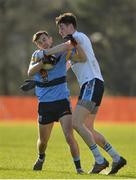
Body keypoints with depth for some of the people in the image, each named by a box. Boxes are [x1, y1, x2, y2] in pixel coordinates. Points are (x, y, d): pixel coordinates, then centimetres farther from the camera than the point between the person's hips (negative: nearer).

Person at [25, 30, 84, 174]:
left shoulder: (61, 52, -2)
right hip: (44, 104, 3)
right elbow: (30, 72, -8)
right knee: (43, 140, 16)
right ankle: (41, 158, 46)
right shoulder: (37, 55, 7)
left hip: (62, 101, -3)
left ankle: (78, 167, -11)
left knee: (69, 136, -18)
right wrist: (43, 62, -23)